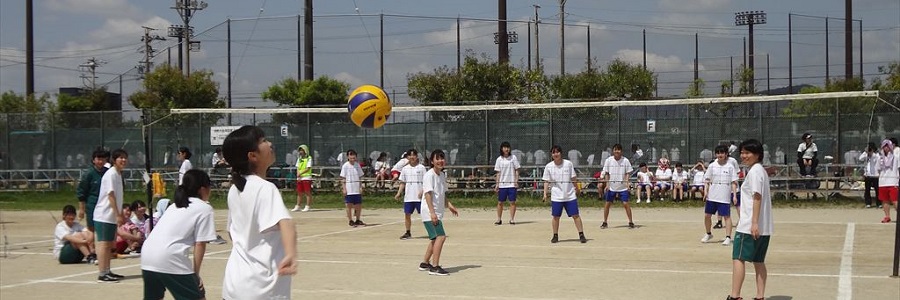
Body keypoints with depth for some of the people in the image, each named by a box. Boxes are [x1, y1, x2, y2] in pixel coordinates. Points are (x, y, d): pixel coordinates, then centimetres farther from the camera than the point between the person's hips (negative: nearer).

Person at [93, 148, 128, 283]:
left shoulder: (118, 174, 14)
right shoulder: (111, 174, -14)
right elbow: (111, 195, -19)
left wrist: (120, 214, 21)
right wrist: (118, 215, -21)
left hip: (112, 216, 10)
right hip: (104, 215, -10)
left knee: (109, 244, 13)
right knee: (103, 243, -8)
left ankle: (107, 272, 19)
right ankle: (102, 274, -8)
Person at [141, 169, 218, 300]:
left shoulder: (177, 204, 27)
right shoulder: (205, 208, 4)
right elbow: (200, 244, -2)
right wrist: (196, 273, 6)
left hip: (147, 256, 8)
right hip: (170, 259, -8)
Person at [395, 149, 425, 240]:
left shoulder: (421, 168, -1)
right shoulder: (405, 169, 10)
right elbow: (402, 183, 13)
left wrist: (422, 191, -16)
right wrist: (399, 193, 2)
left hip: (419, 197, -4)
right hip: (408, 197, 4)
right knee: (407, 214, 6)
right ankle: (408, 233, 16)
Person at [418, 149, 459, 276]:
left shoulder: (442, 175, 13)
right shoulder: (429, 175, -14)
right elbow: (428, 194, -21)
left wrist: (449, 205, 15)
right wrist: (432, 212, -28)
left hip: (437, 213, 10)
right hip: (429, 212, -10)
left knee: (435, 238, 18)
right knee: (441, 236, -18)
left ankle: (425, 263, 31)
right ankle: (435, 267, -17)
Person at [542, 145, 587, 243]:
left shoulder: (568, 164, -3)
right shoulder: (548, 166, -2)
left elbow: (573, 178, 6)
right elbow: (546, 181, 1)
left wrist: (577, 189, 13)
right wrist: (545, 193, -7)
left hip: (570, 195, 0)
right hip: (556, 196, 0)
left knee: (576, 215, -1)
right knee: (556, 217, 4)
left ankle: (581, 235, 5)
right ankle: (555, 236, 18)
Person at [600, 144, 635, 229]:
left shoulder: (625, 160, -4)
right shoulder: (608, 160, -1)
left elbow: (627, 173, 0)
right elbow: (606, 173, 4)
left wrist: (627, 182, -14)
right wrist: (607, 185, -3)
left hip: (623, 187, -2)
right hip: (611, 187, 2)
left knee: (625, 203, -7)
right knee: (607, 203, 4)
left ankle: (630, 222, 2)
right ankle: (605, 222, 15)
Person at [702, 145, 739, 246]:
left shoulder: (730, 167, -2)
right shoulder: (712, 166, 5)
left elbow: (734, 183, -1)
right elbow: (708, 181, 9)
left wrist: (734, 195, -8)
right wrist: (706, 192, -1)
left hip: (725, 197, -3)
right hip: (712, 196, 3)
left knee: (727, 216, -3)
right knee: (707, 215, 6)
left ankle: (728, 237, 2)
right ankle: (708, 234, 26)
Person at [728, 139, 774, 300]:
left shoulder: (754, 171, -12)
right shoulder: (761, 170, 17)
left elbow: (757, 197, -19)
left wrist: (754, 223, -24)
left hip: (749, 226, -10)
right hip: (764, 227, 10)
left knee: (738, 258, -7)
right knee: (759, 261, 10)